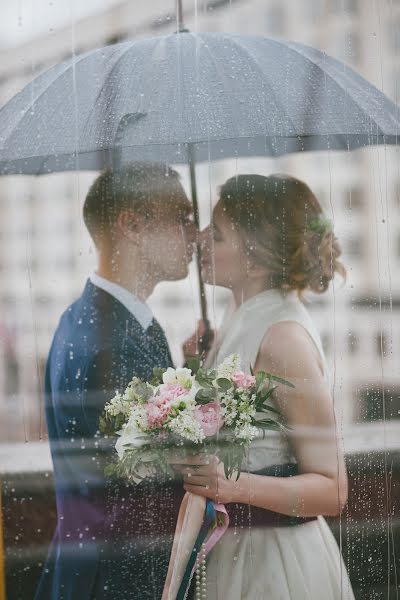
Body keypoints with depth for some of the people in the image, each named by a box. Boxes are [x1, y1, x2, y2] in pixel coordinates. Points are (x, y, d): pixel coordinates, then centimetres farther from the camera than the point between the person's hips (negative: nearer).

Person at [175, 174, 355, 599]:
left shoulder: (284, 336, -19)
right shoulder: (242, 324, 7)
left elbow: (331, 489, -20)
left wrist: (235, 486, -34)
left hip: (276, 562, -8)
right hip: (236, 549, 8)